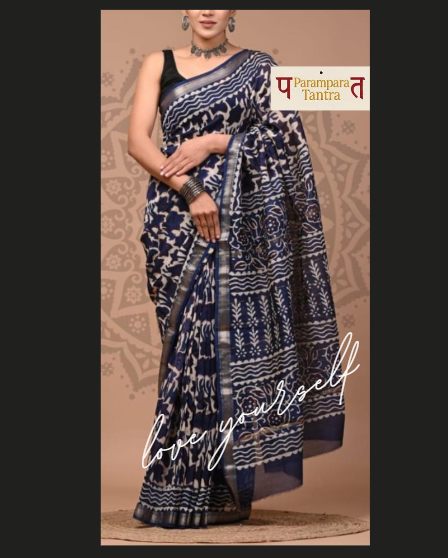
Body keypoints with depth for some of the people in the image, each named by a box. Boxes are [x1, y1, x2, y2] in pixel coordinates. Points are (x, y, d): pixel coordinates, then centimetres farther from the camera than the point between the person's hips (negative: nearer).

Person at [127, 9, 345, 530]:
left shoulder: (258, 68, 11)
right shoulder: (159, 64, 10)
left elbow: (280, 135, -2)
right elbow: (137, 140, -3)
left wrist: (210, 143, -12)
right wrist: (189, 190, -16)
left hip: (237, 220, 0)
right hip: (177, 219, 1)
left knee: (221, 334, -6)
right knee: (191, 337, -2)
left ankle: (198, 491, 2)